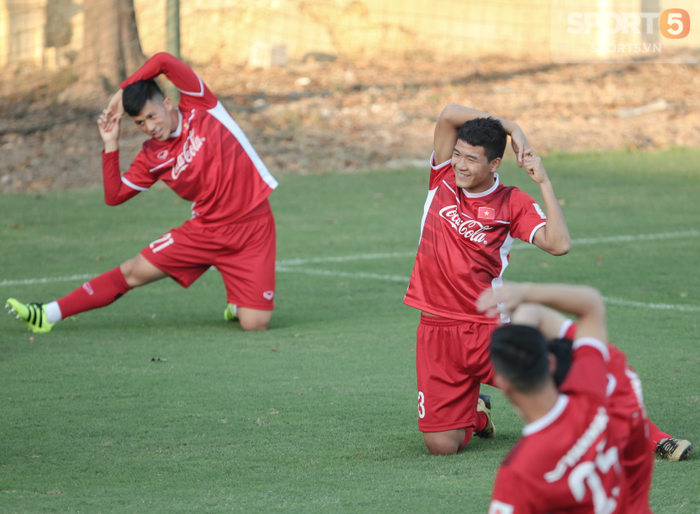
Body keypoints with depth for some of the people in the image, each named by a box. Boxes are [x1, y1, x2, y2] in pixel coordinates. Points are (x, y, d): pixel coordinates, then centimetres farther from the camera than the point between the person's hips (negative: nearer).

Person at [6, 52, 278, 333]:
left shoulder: (201, 107, -8)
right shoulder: (152, 157, 1)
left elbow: (163, 61, -20)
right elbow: (114, 196, 1)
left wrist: (122, 92, -6)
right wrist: (111, 145, -5)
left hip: (252, 229, -4)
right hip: (205, 230, 4)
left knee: (255, 324, -14)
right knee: (133, 272, -2)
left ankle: (238, 304, 22)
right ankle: (49, 314, 7)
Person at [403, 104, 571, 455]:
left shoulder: (512, 204, -1)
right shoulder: (443, 182, 6)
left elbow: (558, 244, -16)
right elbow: (450, 114, -3)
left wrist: (543, 182, -16)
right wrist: (511, 127, -4)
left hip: (488, 329, -2)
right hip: (436, 331, 2)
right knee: (441, 446, -5)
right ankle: (475, 415, 32)